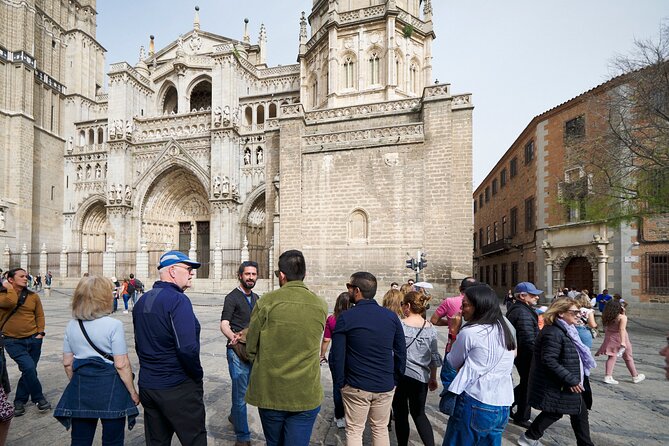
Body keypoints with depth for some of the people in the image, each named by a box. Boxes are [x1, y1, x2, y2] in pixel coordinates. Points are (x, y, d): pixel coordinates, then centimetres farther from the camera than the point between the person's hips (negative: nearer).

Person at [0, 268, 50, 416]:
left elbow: (40, 315, 9)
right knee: (29, 367, -16)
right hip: (13, 341, -3)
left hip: (33, 340, 4)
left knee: (29, 370, 11)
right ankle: (39, 398, 3)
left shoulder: (33, 296, 4)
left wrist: (40, 332, -1)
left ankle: (20, 401, 30)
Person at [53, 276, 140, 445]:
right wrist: (133, 392, -4)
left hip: (80, 389, 5)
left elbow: (67, 363, 8)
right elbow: (121, 365, -16)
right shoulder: (113, 325, -16)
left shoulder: (71, 326, 1)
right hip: (110, 389, -5)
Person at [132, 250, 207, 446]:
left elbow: (139, 344, 16)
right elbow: (187, 348, -27)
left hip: (147, 385, 8)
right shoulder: (178, 300, -20)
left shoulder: (142, 301, 8)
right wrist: (198, 376, -11)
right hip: (177, 388, -8)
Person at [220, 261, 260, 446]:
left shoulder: (255, 298, 13)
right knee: (241, 392, -2)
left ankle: (234, 415, 45)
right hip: (237, 350, -7)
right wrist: (233, 337, -36)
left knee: (246, 388, 19)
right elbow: (224, 324, -18)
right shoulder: (232, 297, -9)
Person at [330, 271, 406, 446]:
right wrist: (395, 380, 10)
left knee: (354, 431, 12)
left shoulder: (346, 318, -13)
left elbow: (337, 356, -12)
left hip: (356, 387, -3)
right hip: (386, 386, 3)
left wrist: (340, 383, 0)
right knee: (381, 429, 19)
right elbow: (401, 352, 1)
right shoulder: (391, 316, -3)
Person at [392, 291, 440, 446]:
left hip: (400, 375, -4)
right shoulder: (430, 328, -1)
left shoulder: (399, 325, -14)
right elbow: (434, 357, 6)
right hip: (421, 377, 4)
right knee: (419, 413, 20)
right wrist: (433, 378, 19)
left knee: (401, 414, 13)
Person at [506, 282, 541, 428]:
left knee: (525, 384, 22)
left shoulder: (515, 309, 10)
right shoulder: (523, 313, -24)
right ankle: (522, 417, 22)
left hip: (519, 353, 10)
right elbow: (529, 339, -29)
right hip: (526, 355, -10)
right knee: (527, 386, 7)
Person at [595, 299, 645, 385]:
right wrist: (623, 342, -30)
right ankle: (635, 376, 32)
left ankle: (608, 376, -4)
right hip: (620, 339, -4)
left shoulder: (606, 317, -2)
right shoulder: (622, 317, -16)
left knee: (612, 357, 7)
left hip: (611, 338, 4)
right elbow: (622, 329, -25)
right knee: (628, 358, 14)